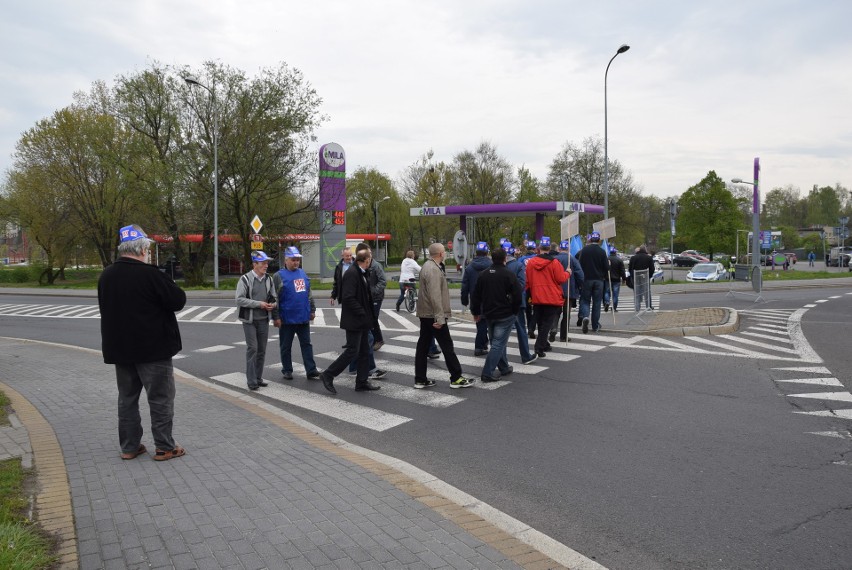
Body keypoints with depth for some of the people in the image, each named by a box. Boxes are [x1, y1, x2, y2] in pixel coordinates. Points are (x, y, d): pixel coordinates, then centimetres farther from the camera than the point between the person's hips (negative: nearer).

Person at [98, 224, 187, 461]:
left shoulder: (106, 276, 6)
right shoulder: (149, 274, -19)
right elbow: (178, 300, -16)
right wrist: (168, 289, 4)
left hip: (119, 348, 7)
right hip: (153, 349, -7)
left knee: (127, 397, 15)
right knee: (160, 398, 2)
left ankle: (129, 446, 19)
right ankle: (165, 447, 7)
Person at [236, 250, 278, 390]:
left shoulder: (268, 279, 8)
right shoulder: (245, 279, -8)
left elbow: (274, 296, 17)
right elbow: (239, 299, -14)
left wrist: (273, 304, -6)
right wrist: (258, 304, -18)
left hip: (264, 320, 5)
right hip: (249, 320, -5)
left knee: (262, 349, 10)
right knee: (252, 348, -7)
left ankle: (258, 378, 21)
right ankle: (251, 381, -2)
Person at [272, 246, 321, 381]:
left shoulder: (303, 273, 10)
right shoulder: (279, 276, -7)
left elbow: (309, 294, 18)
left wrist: (312, 310, 15)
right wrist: (275, 317, -12)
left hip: (303, 318, 5)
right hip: (287, 319, -5)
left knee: (306, 345, 5)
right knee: (286, 346, 8)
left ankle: (311, 371, 7)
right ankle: (287, 370, 21)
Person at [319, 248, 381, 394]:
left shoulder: (361, 274, 14)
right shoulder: (351, 273, -17)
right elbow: (348, 298, -23)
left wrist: (368, 316, 13)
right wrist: (362, 314, -19)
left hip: (362, 321, 10)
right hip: (354, 321, -10)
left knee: (364, 351, 11)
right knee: (352, 350, -7)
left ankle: (362, 382, 18)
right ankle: (328, 375, 3)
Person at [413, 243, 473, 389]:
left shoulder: (428, 266, 15)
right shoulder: (433, 270, -19)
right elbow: (435, 296, -25)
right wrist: (440, 317, -26)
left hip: (425, 314, 10)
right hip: (433, 315, -10)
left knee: (423, 345, 10)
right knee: (447, 345, -2)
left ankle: (420, 379, 14)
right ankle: (456, 378, 4)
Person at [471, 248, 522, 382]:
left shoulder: (483, 274, 4)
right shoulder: (509, 275, -12)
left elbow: (475, 296, 8)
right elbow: (517, 295, -13)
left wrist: (476, 312, 18)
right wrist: (515, 311, 2)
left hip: (489, 314, 6)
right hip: (505, 315, -6)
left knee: (496, 342, 19)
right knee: (498, 343, -4)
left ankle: (504, 368, 27)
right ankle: (487, 373, -10)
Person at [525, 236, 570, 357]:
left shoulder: (530, 262, 1)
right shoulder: (554, 262, -12)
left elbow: (528, 281, 7)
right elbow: (561, 279, -9)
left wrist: (530, 294, 20)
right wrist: (567, 273, 11)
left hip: (537, 298, 4)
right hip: (552, 298, -4)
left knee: (540, 323, 17)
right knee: (547, 323, -2)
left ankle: (544, 344, 28)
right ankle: (539, 347, -11)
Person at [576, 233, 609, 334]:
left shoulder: (584, 250, -6)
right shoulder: (602, 252, -7)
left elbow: (579, 264, -2)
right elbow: (606, 267, -6)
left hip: (586, 279, 0)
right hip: (598, 280, 0)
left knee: (585, 300, 9)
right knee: (597, 302, 8)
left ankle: (585, 316, -19)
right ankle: (595, 325, 12)